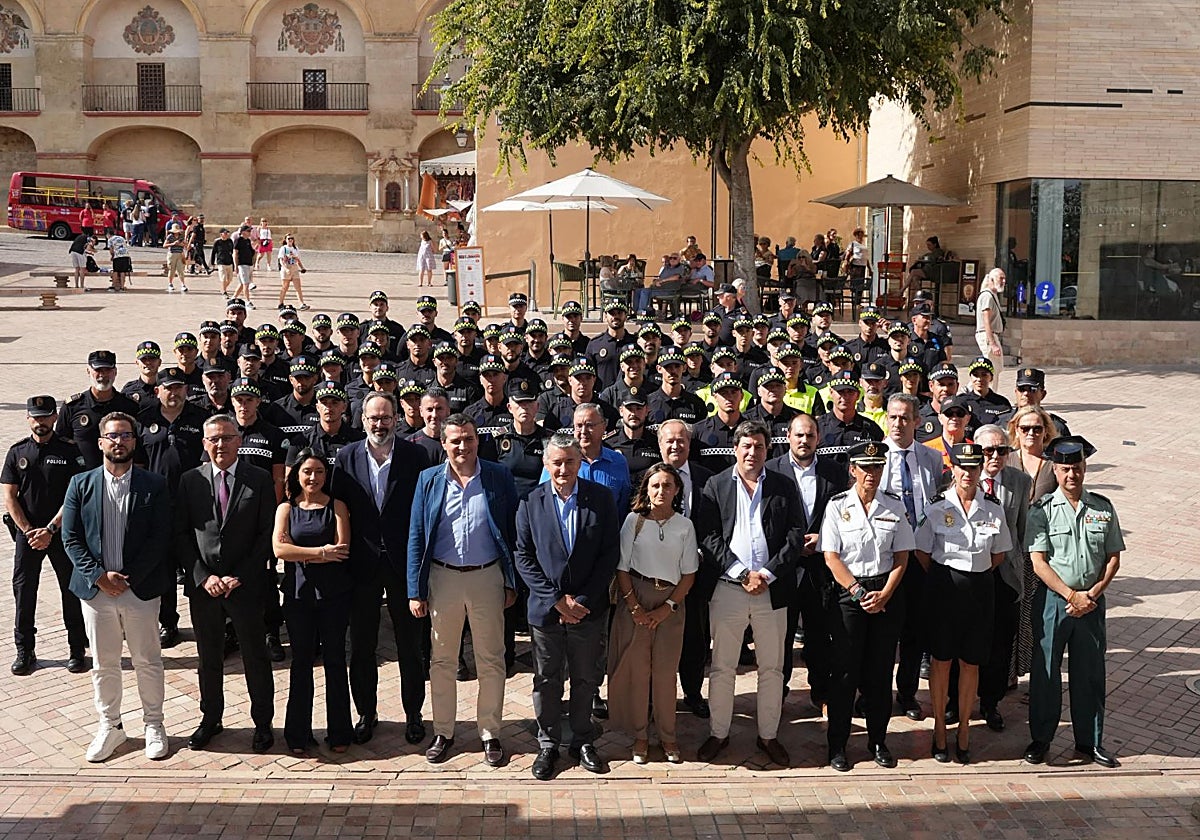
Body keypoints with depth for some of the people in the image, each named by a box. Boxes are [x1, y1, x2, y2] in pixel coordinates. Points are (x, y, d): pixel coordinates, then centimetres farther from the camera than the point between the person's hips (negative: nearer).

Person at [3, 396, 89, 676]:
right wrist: (28, 531, -7)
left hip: (62, 532, -2)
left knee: (72, 590, 3)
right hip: (27, 532, 2)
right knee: (24, 591, 3)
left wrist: (50, 530, -13)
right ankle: (24, 651, 14)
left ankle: (77, 650, 13)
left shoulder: (70, 452, -2)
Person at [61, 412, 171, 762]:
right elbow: (71, 538, 1)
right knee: (103, 664, 11)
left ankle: (154, 724, 22)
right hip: (95, 588, 2)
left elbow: (160, 539, -6)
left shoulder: (154, 486, -2)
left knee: (147, 661, 8)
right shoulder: (81, 484, 3)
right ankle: (109, 726, 25)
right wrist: (99, 576, -10)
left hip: (140, 589, -1)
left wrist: (128, 577, -13)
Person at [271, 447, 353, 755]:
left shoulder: (336, 506, 3)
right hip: (298, 593, 1)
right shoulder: (286, 508, 6)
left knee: (335, 660, 6)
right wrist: (321, 551, -14)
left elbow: (342, 549, -9)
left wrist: (301, 554, -11)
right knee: (301, 662, 6)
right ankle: (298, 735, 15)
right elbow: (279, 548, -9)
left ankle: (339, 733, 16)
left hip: (333, 593, -1)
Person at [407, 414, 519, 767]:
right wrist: (415, 591, -3)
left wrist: (512, 584, -3)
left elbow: (512, 531, 1)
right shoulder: (429, 480, 2)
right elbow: (416, 537, 2)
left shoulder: (499, 476, -1)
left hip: (487, 577, -1)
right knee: (441, 660, 10)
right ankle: (443, 732, 23)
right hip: (442, 578, 1)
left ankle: (490, 734, 18)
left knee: (491, 661, 6)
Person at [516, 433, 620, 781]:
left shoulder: (602, 498, -3)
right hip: (546, 608, 0)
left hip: (589, 608, 0)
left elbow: (611, 553, -5)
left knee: (586, 679, 11)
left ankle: (583, 741, 28)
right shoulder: (531, 503, -3)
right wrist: (556, 599, -11)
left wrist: (583, 600, -11)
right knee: (547, 680, 10)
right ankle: (548, 745, 24)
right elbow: (524, 557, -3)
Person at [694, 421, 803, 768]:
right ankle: (718, 733, 18)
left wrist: (767, 574, -11)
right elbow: (709, 537, -4)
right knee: (722, 667, 6)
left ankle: (768, 735, 21)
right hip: (727, 589, -1)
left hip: (772, 589, 1)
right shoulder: (716, 485, 4)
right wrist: (742, 574, -12)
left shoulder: (784, 487, 7)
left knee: (772, 668, 9)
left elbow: (795, 536, 1)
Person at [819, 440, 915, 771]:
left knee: (880, 669, 7)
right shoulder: (837, 506, -1)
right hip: (847, 593, -2)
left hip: (886, 594, 3)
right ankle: (837, 745, 10)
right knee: (845, 670, 0)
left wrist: (883, 595, -7)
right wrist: (859, 593, -11)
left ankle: (878, 740, 21)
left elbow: (901, 558, 5)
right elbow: (831, 557, -6)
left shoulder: (894, 507, 6)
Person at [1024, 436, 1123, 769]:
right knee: (1046, 670, 6)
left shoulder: (1103, 508, 3)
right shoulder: (1042, 510, -6)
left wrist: (1092, 594, -7)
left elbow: (1113, 557, 5)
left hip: (1092, 600, 2)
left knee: (1090, 671, 9)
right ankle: (1040, 739, 19)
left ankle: (1089, 742, 22)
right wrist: (1071, 595, -14)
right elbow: (1038, 562, -9)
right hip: (1052, 599, -2)